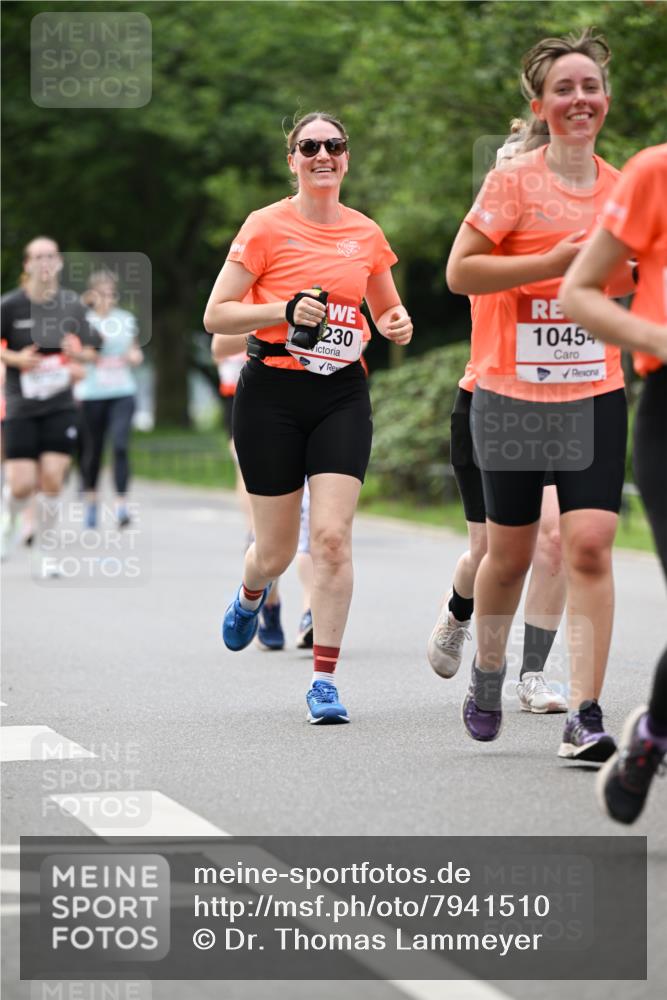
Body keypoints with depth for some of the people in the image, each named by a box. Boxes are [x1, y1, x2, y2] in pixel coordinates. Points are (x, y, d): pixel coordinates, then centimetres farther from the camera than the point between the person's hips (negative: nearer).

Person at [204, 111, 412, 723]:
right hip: (272, 395, -2)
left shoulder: (366, 235, 7)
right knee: (277, 548, 5)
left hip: (342, 396, 2)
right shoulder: (267, 226, -4)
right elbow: (216, 316, -5)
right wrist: (286, 310, -19)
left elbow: (389, 311, 23)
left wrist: (397, 326, 0)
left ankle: (324, 681, -5)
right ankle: (252, 595, 43)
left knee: (332, 536, -12)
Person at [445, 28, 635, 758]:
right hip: (511, 394, -2)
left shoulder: (621, 188, 7)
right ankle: (487, 670, 39)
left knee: (589, 545, -12)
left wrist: (627, 269, -3)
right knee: (510, 553, 10)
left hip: (594, 395, 2)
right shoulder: (514, 183, -7)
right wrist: (554, 262, -19)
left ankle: (584, 716, -12)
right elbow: (460, 272, -13)